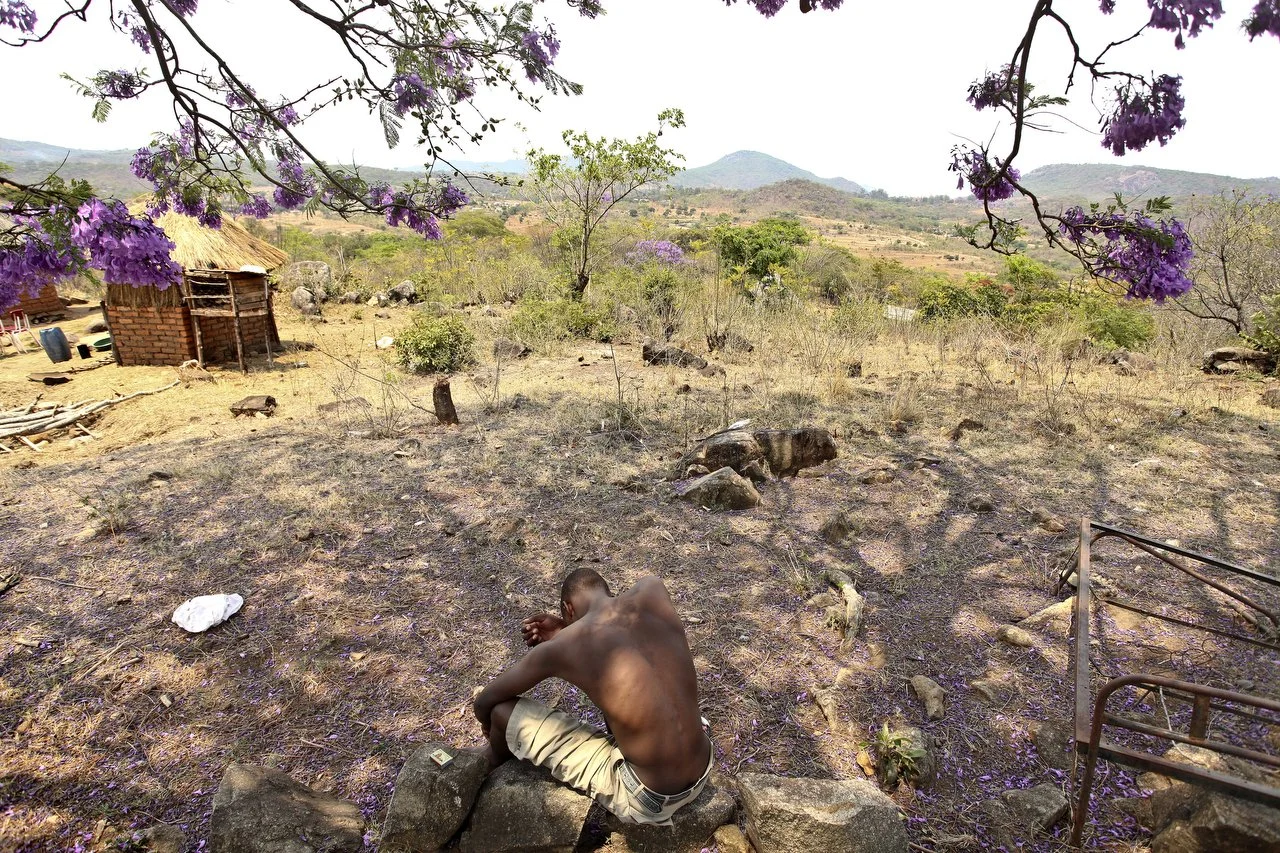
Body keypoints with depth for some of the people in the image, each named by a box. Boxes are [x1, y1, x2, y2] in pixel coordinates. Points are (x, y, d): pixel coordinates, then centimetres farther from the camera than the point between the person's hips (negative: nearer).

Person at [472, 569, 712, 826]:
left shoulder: (560, 647, -13)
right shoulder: (653, 589, -6)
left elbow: (484, 702, 3)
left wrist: (491, 727, 26)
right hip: (702, 773, 5)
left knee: (502, 711, 4)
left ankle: (497, 763, 38)